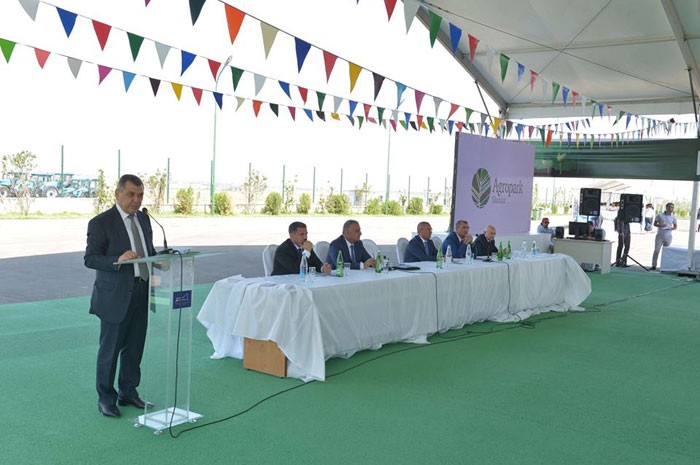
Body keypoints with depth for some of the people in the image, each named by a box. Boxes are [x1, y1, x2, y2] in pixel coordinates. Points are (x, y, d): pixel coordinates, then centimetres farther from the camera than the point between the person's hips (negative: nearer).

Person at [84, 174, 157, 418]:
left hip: (142, 294, 6)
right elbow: (90, 259, -13)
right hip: (115, 296, -6)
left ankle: (128, 392, 30)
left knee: (134, 348, 15)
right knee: (110, 349, 5)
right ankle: (106, 398, 20)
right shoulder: (101, 222, -10)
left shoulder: (143, 218, 11)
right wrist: (118, 260, -29)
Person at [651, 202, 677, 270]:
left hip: (668, 236, 1)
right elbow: (655, 223, 6)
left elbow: (675, 226, 12)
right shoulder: (660, 215, 1)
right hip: (659, 235, -1)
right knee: (656, 250, -3)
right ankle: (654, 265, 1)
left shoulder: (673, 217, 4)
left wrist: (671, 228, -9)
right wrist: (660, 225, -14)